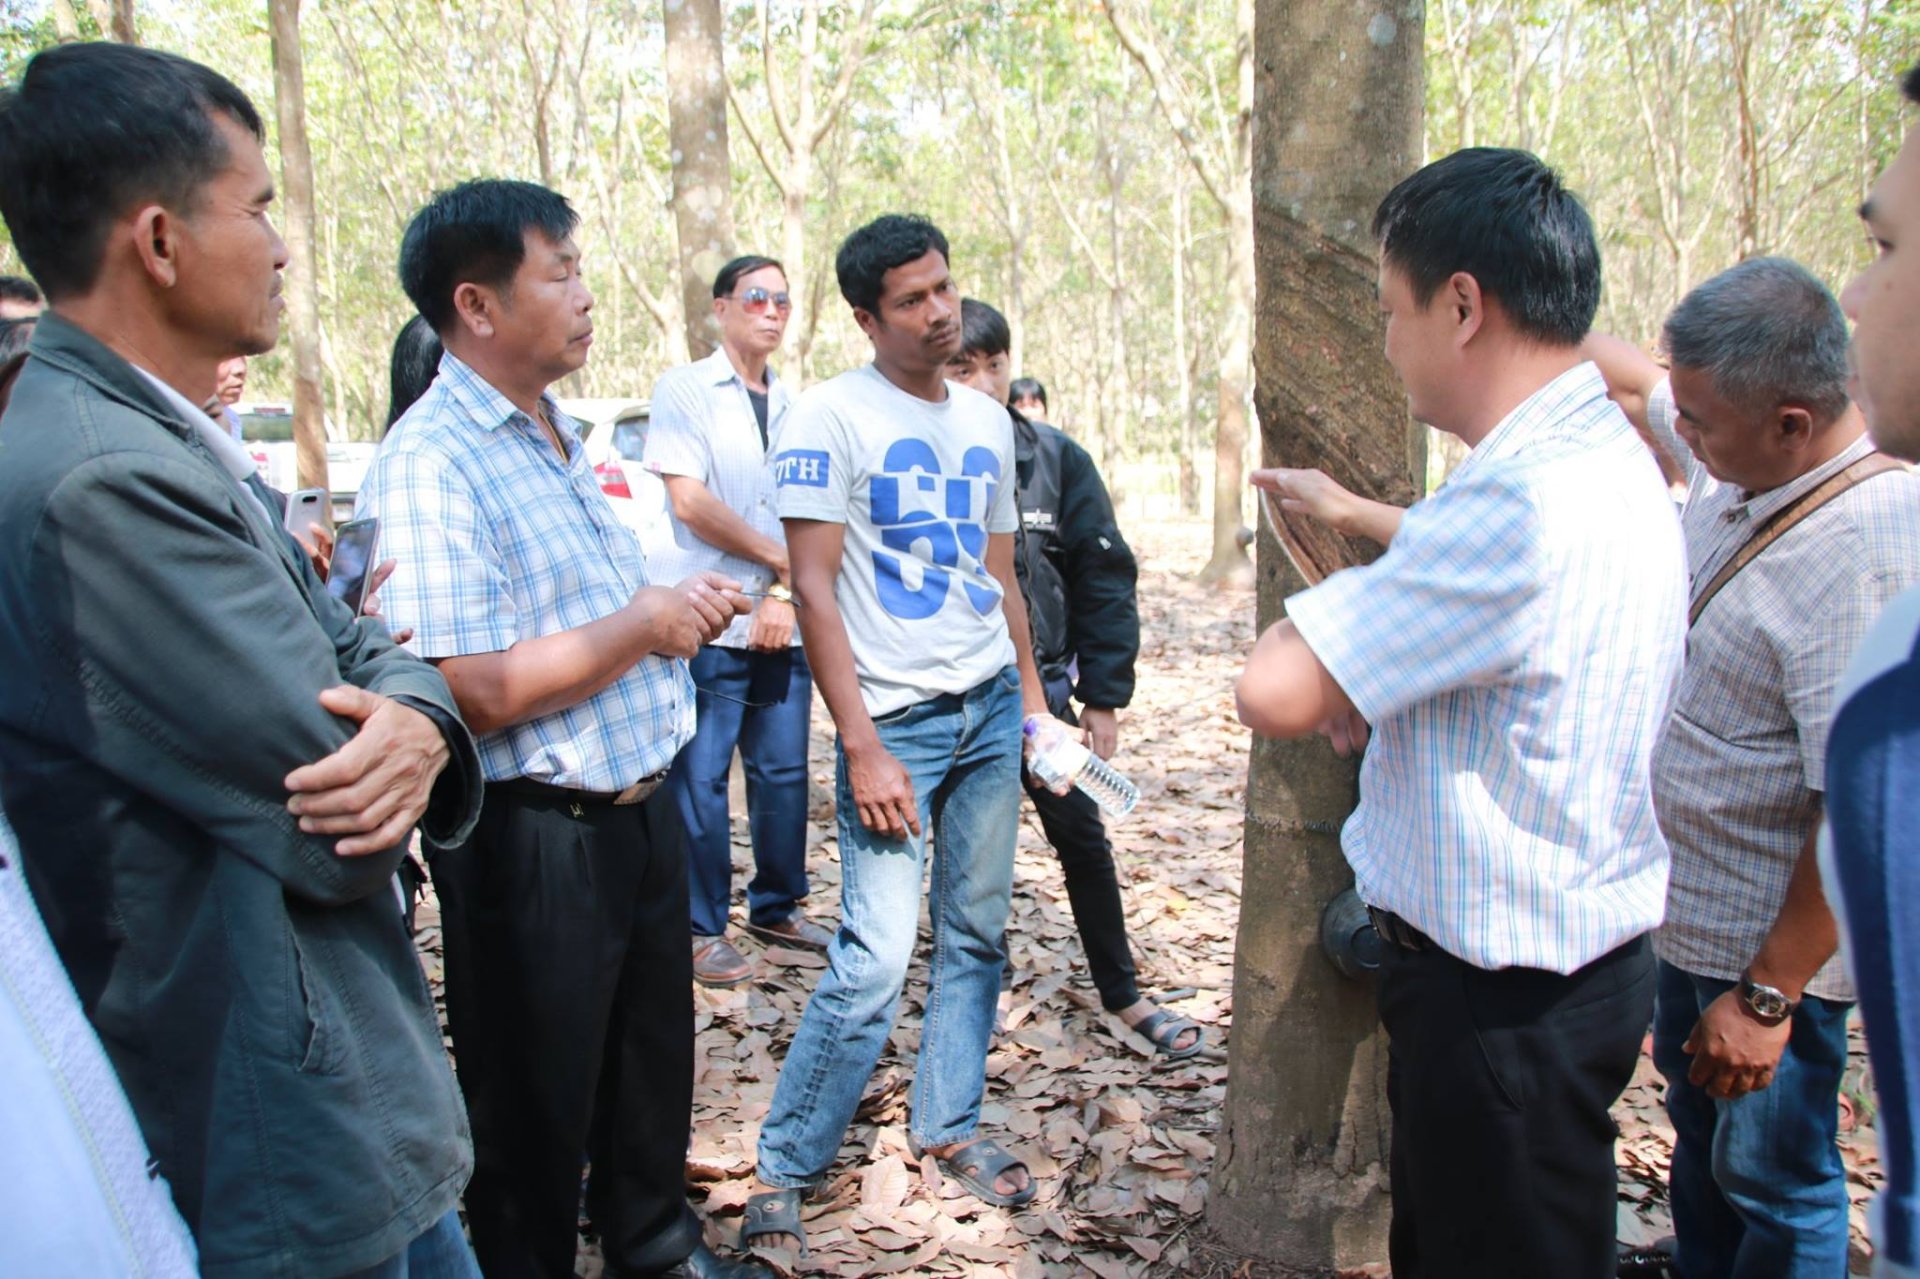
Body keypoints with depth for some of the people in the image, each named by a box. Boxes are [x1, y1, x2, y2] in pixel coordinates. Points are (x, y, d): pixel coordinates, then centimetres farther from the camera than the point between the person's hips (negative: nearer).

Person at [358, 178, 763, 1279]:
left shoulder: (559, 436, 10)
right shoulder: (431, 465, -20)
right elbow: (479, 691, -28)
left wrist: (683, 605, 4)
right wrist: (645, 624, -20)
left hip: (640, 806, 9)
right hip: (535, 842, -9)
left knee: (655, 1056, 26)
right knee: (539, 1105, 12)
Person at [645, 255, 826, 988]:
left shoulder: (793, 407, 14)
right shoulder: (684, 390, -1)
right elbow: (689, 502, -10)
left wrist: (786, 594, -7)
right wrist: (783, 560, -6)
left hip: (783, 622, 5)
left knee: (784, 772, 10)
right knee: (700, 779, 1)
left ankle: (778, 907, 26)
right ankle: (702, 928, 13)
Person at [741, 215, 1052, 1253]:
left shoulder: (988, 421, 11)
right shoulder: (831, 418, -8)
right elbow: (814, 590, -12)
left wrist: (1032, 697, 13)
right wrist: (862, 749, -16)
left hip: (989, 709, 6)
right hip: (895, 720, -6)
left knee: (977, 935, 11)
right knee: (873, 961, -8)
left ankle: (949, 1127, 29)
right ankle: (783, 1168, 9)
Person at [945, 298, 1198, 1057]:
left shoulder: (1059, 460, -3)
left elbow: (1104, 581, 0)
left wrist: (1103, 697, -3)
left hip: (1040, 686, 2)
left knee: (1082, 838, 9)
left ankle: (1123, 993, 26)